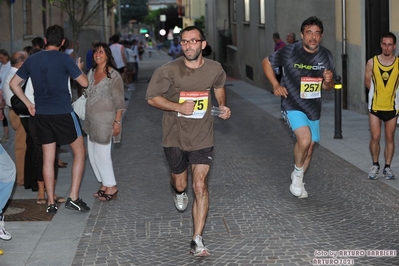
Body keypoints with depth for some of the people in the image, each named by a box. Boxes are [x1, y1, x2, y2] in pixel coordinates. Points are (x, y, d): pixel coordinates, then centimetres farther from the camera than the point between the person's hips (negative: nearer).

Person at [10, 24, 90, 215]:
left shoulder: (31, 60, 7)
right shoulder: (64, 59, -9)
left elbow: (14, 83, 13)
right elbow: (84, 83, -5)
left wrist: (28, 104, 16)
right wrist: (79, 69, 15)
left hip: (41, 115, 5)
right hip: (63, 113, -5)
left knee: (48, 158, 10)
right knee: (79, 152, 8)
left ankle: (51, 203, 12)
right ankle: (73, 198, 1)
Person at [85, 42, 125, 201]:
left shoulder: (114, 75, -11)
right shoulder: (91, 73, 9)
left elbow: (119, 101, -11)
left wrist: (117, 122, -14)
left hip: (104, 119, -7)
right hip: (90, 119, 7)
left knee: (102, 153, -4)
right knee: (92, 153, 9)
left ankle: (111, 187, 9)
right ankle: (104, 184, 21)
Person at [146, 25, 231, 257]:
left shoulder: (214, 69, -5)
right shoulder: (169, 71, -14)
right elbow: (152, 97, -8)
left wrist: (223, 105, 2)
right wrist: (178, 106, -22)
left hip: (202, 137, 0)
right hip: (175, 136, 0)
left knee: (200, 186, -10)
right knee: (180, 183, 16)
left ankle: (197, 241, -5)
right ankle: (179, 192, 58)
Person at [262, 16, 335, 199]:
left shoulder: (326, 56, -2)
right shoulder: (290, 52, -14)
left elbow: (327, 87, 8)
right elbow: (266, 63, 1)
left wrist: (329, 81, -16)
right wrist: (275, 85, -11)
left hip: (313, 108, 5)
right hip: (293, 106, -5)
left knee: (309, 148, 13)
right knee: (305, 139, -26)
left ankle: (297, 180, 38)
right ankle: (298, 173, 1)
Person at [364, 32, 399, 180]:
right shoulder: (372, 62, -5)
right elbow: (368, 82, 6)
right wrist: (379, 93, 6)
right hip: (375, 106, 0)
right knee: (375, 137, -1)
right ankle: (375, 165, 16)